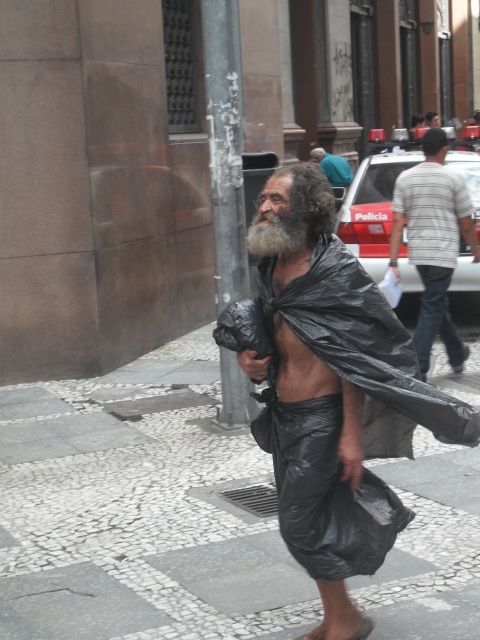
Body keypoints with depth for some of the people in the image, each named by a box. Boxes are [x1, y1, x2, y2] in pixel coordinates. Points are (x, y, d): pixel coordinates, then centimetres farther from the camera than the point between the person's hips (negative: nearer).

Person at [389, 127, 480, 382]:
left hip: (418, 253, 5)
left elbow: (397, 222, -3)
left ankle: (458, 355, 38)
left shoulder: (404, 178, 2)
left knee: (438, 303, 21)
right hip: (443, 253, -5)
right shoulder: (453, 177, -8)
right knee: (431, 311, -3)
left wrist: (393, 262, -4)